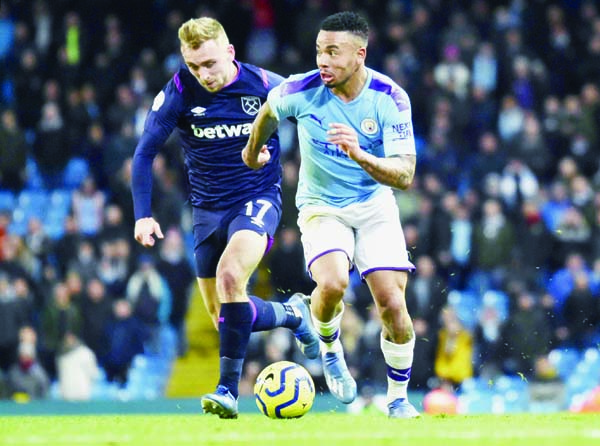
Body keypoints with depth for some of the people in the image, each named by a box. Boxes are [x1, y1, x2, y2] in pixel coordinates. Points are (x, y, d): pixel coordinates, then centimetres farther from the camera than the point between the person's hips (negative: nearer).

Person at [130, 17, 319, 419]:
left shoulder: (265, 86, -14)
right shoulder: (179, 92, -11)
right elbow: (145, 153, -3)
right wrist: (143, 214, -11)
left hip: (258, 198, -4)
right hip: (208, 208, 4)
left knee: (230, 276, -30)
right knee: (225, 318, 6)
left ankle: (229, 390, -26)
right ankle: (292, 314, 36)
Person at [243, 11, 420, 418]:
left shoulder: (390, 98, -17)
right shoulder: (302, 90, -16)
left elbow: (404, 175, -22)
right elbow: (268, 111, 9)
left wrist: (359, 155, -38)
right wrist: (253, 150, 25)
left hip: (375, 205, 1)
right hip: (321, 207, -1)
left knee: (392, 304, -12)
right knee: (332, 283, -29)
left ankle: (398, 398, 12)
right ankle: (330, 351, 5)